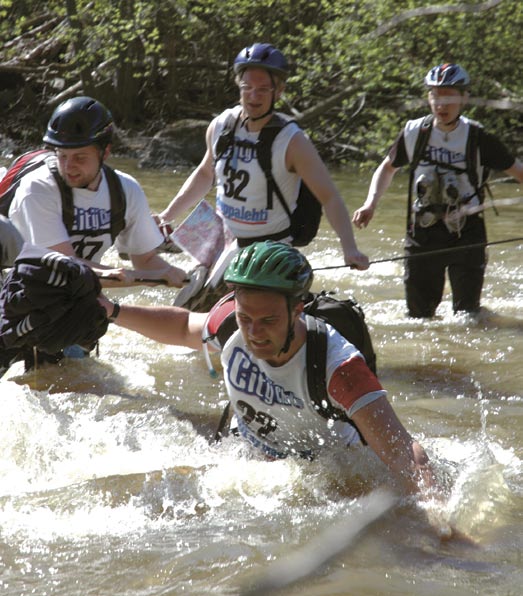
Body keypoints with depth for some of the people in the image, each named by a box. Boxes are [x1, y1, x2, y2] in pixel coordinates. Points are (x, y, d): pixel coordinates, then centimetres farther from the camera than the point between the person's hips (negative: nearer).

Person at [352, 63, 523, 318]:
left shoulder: (478, 139, -10)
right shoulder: (414, 132, -2)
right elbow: (388, 168, 13)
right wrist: (370, 205, -1)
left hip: (466, 234, -2)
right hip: (422, 234, 2)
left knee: (466, 314, -1)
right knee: (418, 316, 5)